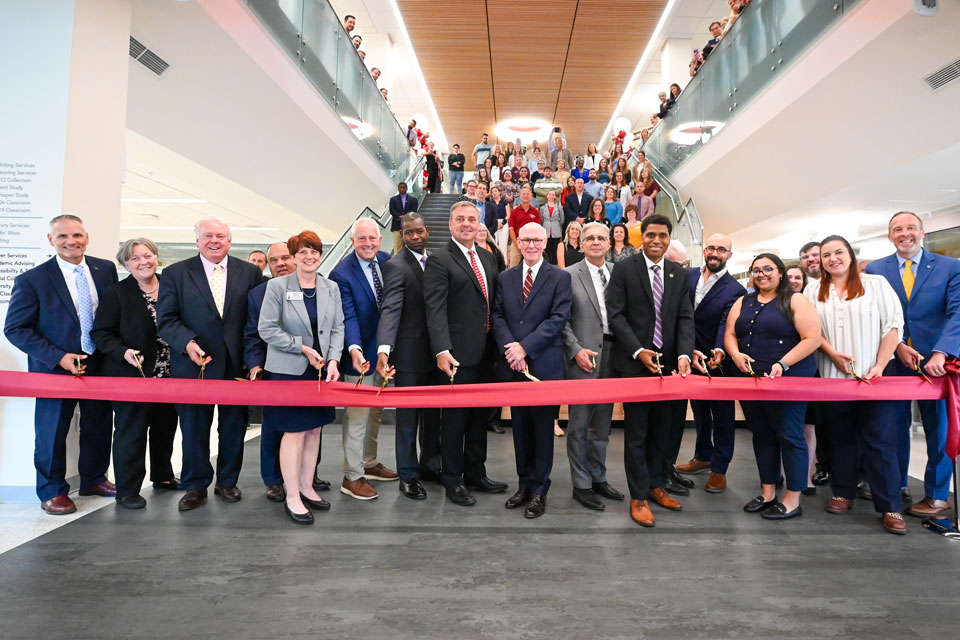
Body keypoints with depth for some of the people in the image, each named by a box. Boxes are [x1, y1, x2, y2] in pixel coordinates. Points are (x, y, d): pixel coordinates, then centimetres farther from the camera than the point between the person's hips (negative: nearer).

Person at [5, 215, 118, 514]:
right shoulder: (32, 280, -11)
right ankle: (52, 491, 27)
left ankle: (94, 479, 36)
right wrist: (58, 357, -18)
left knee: (99, 425, 16)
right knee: (52, 431, 7)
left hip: (100, 364, 4)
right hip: (56, 367, -3)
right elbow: (15, 329, -10)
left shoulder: (105, 269, -1)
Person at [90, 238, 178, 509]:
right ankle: (127, 491, 15)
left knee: (165, 428, 17)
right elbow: (100, 334, -7)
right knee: (131, 431, 3)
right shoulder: (115, 294, -6)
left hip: (168, 375, 5)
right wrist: (124, 352, -23)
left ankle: (162, 475, 36)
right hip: (132, 375, -5)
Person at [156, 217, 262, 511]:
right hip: (194, 364, -1)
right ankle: (195, 486, 26)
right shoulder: (175, 273, 2)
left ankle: (227, 481, 30)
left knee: (234, 426, 12)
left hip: (237, 364, 1)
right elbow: (166, 319, -2)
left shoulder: (250, 272, 4)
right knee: (194, 428, 9)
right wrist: (187, 342, -20)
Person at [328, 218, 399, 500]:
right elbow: (348, 318, -23)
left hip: (384, 350, 7)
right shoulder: (342, 274, -18)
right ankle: (352, 477, 15)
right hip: (360, 353, -7)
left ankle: (370, 463, 36)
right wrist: (354, 349, -38)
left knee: (375, 411, 19)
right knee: (357, 415, 1)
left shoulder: (387, 260, 0)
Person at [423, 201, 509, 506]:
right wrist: (442, 351, -25)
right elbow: (435, 310, -16)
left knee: (479, 415, 17)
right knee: (455, 418, 5)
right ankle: (453, 480, 21)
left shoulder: (488, 258, 13)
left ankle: (476, 472, 33)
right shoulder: (439, 260, -8)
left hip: (485, 352, 7)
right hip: (459, 354, -7)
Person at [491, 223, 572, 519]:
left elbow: (558, 319, -9)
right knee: (520, 425, 11)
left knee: (543, 426, 4)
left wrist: (524, 347, -15)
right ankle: (525, 484, 25)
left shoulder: (560, 277, 0)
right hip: (513, 365, 4)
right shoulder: (506, 277, 12)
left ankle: (540, 490, 16)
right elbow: (497, 316, 6)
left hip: (545, 364, -3)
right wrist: (510, 349, -11)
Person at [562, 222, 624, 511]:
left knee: (602, 422, 15)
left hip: (613, 354, 4)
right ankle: (581, 485, 16)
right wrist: (576, 350, -14)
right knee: (579, 424, 4)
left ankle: (598, 478, 29)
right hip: (584, 357, -4)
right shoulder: (569, 275, -2)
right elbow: (562, 319, -4)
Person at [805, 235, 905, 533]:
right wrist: (833, 354, -11)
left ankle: (891, 506, 5)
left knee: (879, 441, -1)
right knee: (840, 437, 10)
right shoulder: (814, 291, 9)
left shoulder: (876, 283, 3)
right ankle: (843, 492, 21)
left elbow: (893, 325, -2)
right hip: (833, 377, 2)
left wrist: (879, 367, -11)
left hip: (872, 377, -2)